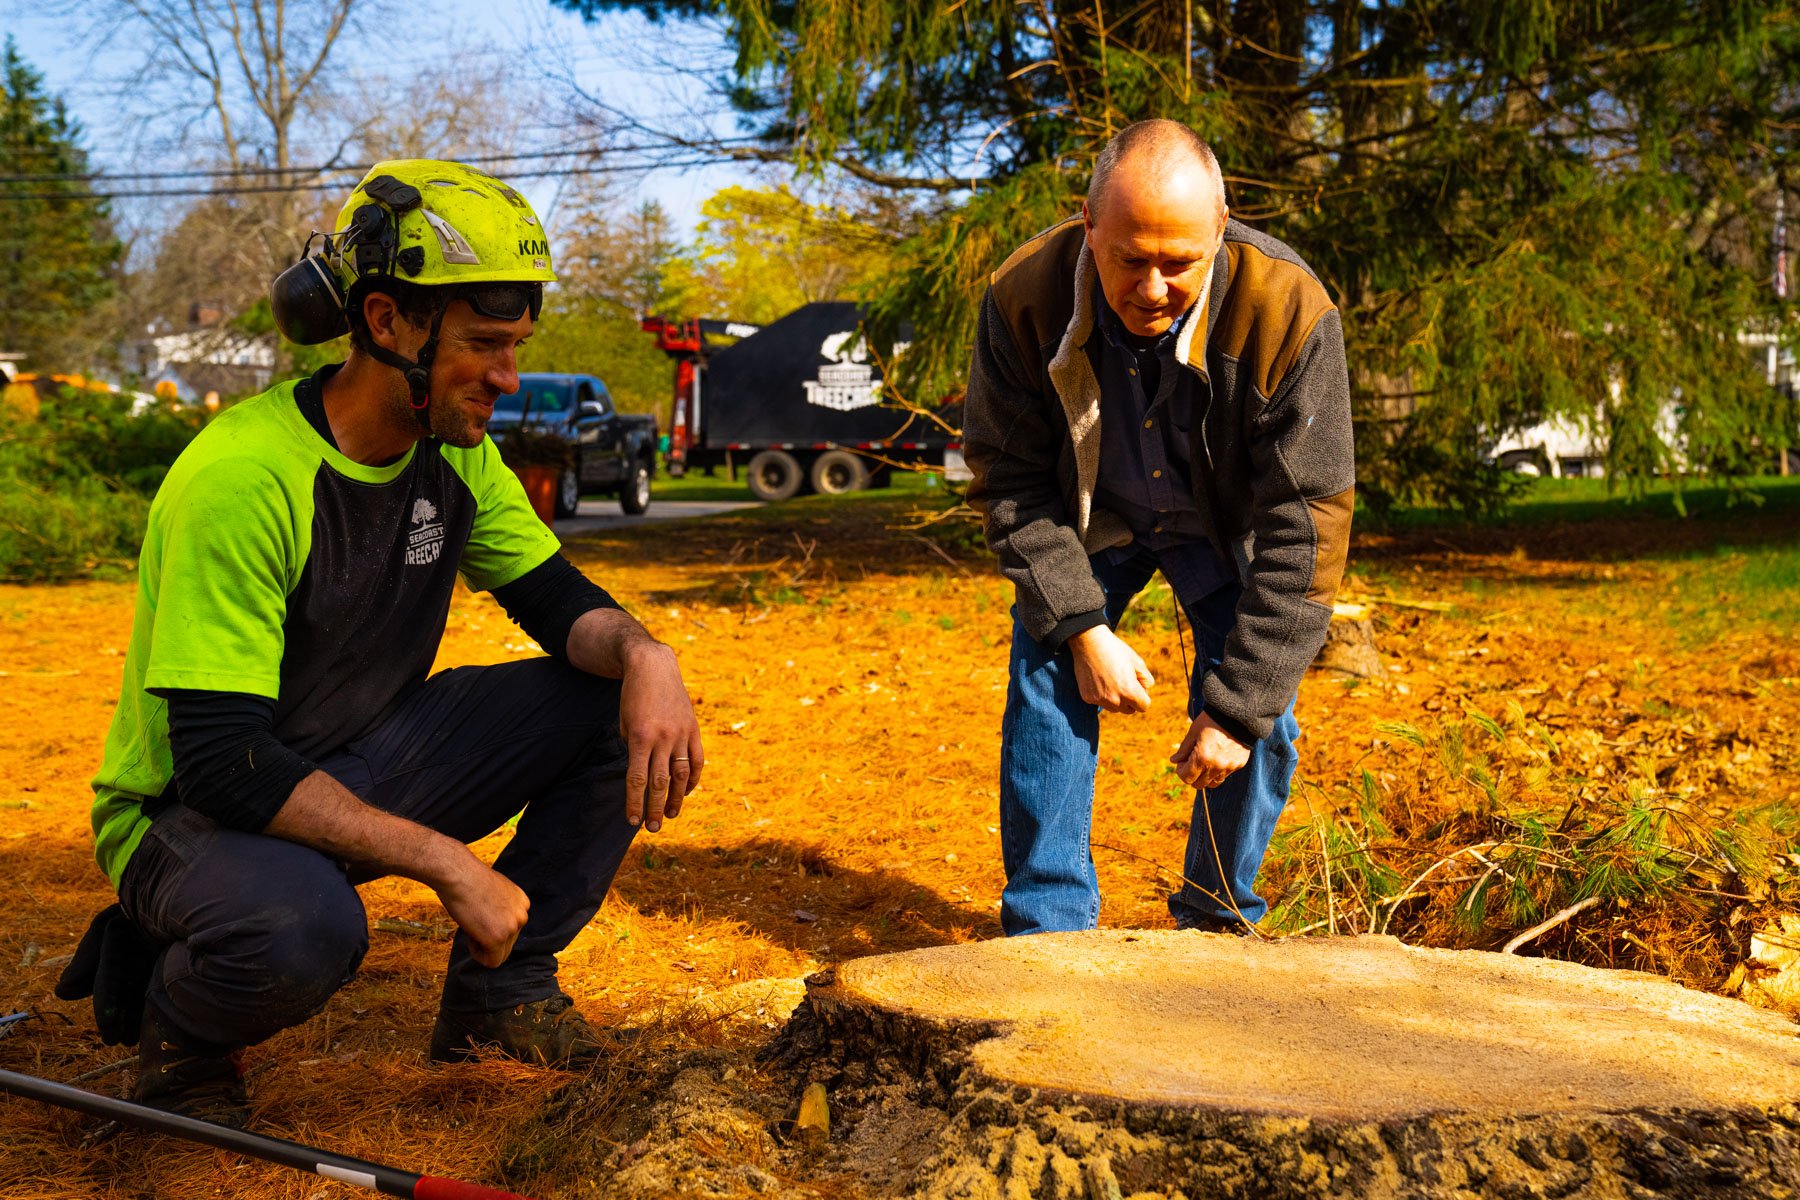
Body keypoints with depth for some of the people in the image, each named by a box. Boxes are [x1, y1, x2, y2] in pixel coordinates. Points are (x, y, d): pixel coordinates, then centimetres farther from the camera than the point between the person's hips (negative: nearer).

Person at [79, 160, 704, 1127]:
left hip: (361, 767, 7)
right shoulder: (242, 478, -28)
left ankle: (500, 988, 4)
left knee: (619, 701, -9)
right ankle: (181, 1023, -5)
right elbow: (218, 762, -31)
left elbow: (555, 596, 2)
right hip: (191, 811, -7)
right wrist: (445, 862, -34)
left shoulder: (454, 449, -4)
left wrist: (642, 654, -23)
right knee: (300, 926, -41)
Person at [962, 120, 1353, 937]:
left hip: (1227, 525, -1)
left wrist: (1239, 706, -31)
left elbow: (1303, 525, -30)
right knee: (1046, 680, -11)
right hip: (1091, 518, 1)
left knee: (1258, 708, -11)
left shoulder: (1287, 311, -35)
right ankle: (1047, 924, 1)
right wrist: (1082, 628, -25)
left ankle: (1219, 917, 10)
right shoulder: (1024, 298, -29)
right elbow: (1010, 481, -16)